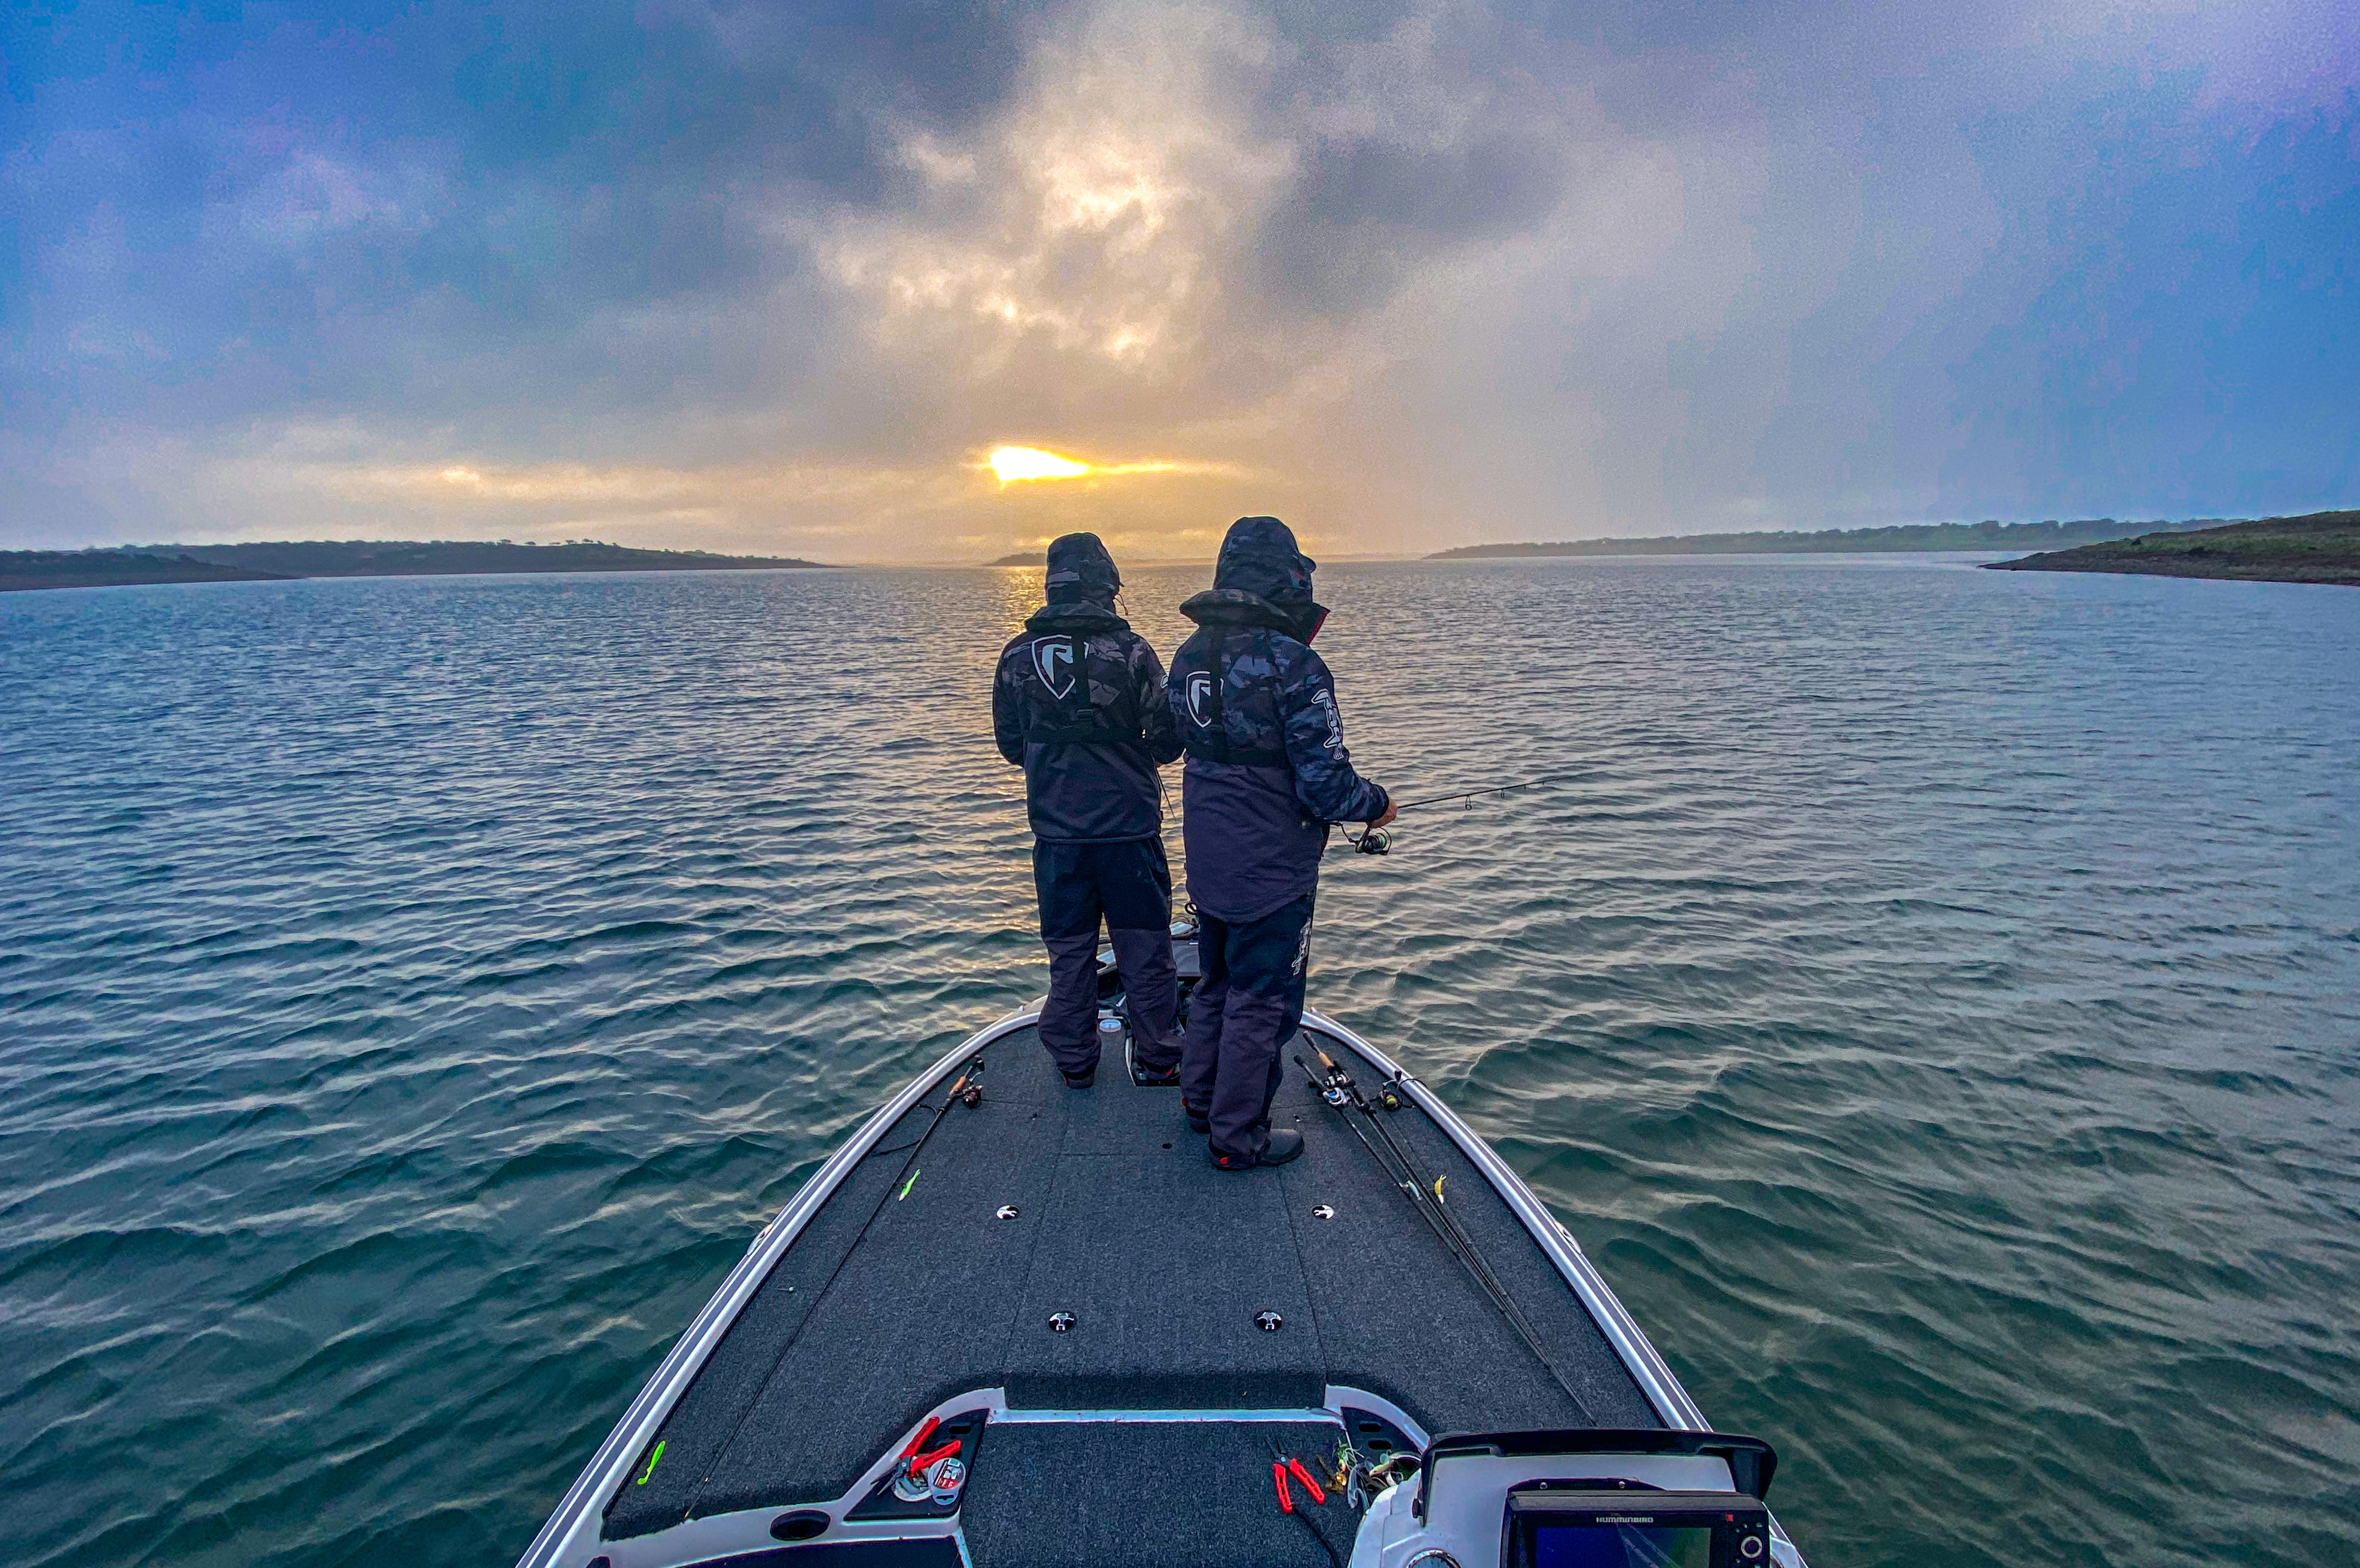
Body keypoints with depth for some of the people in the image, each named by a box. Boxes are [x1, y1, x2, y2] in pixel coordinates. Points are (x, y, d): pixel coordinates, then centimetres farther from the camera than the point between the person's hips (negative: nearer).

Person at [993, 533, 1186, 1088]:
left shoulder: (1018, 655, -2)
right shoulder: (1130, 649, -12)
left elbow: (1010, 744, 7)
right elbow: (1167, 739, -8)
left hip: (1055, 831, 3)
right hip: (1129, 827, -2)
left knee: (1069, 949, 15)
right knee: (1144, 948, 11)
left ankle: (1075, 1063, 26)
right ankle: (1157, 1059, 24)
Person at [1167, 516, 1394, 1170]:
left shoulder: (1189, 654, 2)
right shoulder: (1293, 664, -22)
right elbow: (1325, 785, -21)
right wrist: (1376, 804, -1)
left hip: (1208, 862, 8)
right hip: (1271, 870, -7)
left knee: (1217, 980, 24)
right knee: (1262, 1001, 7)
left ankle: (1200, 1099, 39)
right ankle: (1239, 1137, 19)